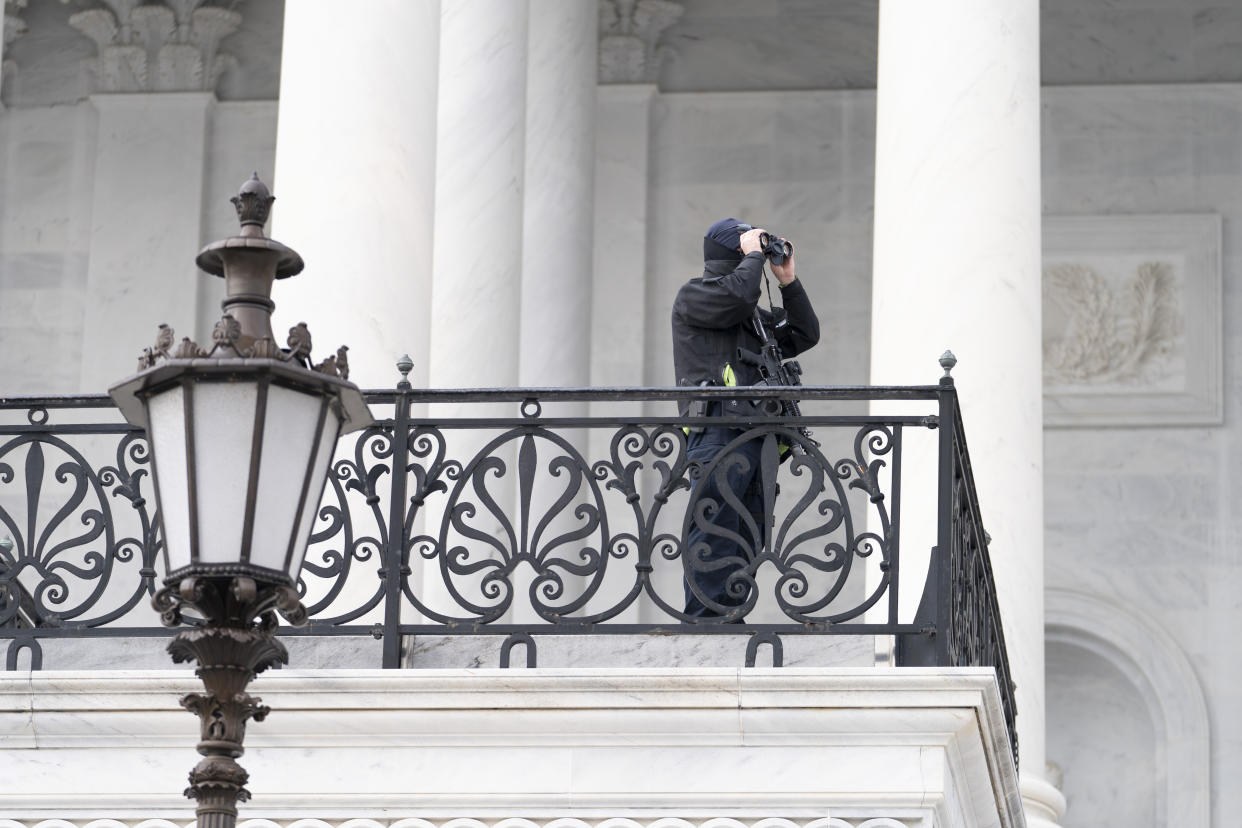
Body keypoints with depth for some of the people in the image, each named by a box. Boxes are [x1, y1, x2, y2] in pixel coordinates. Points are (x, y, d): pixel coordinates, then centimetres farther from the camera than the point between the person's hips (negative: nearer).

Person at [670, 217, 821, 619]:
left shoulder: (753, 315, 26)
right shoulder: (693, 296, 3)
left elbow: (804, 335, 23)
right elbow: (736, 295, -17)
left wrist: (789, 281, 16)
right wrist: (754, 255, -1)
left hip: (755, 435, 8)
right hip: (717, 432, -8)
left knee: (748, 539, 6)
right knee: (713, 538, -13)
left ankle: (731, 618, 8)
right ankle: (706, 618, -16)